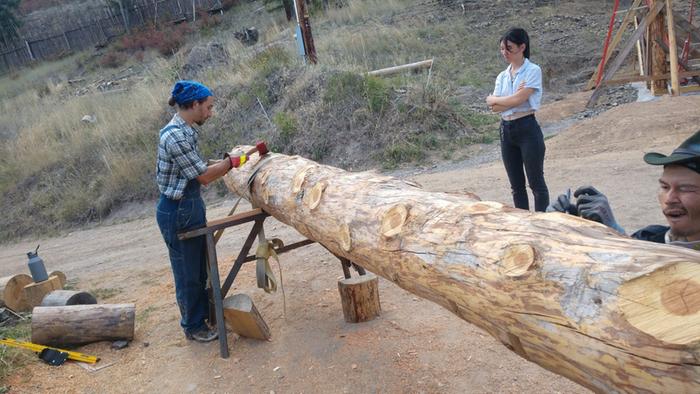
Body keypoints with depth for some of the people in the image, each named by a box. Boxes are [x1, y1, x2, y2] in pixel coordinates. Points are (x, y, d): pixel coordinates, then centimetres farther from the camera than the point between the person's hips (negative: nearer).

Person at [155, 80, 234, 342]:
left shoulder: (185, 131, 6)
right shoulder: (175, 135, -24)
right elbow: (204, 175, -19)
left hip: (191, 206, 9)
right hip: (177, 212, -9)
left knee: (203, 268, 22)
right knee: (188, 273, 8)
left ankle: (206, 313, 40)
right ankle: (193, 327, 26)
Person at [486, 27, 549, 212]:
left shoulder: (533, 71, -5)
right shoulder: (502, 76, 12)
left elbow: (518, 99, -16)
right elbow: (494, 107, 0)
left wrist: (495, 100, -4)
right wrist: (511, 100, -14)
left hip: (527, 129, -6)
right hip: (506, 130, 6)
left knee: (536, 183, 0)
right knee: (516, 186, 12)